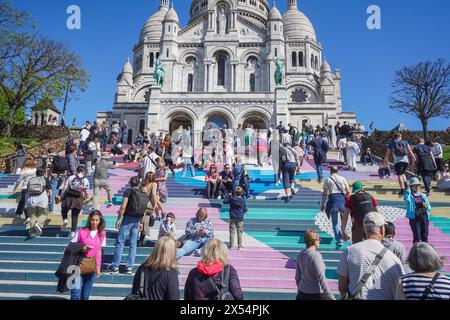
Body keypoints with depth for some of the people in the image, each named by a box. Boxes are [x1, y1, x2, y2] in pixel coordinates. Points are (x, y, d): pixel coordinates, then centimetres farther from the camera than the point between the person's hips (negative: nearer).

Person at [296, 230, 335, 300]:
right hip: (316, 294, -6)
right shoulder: (315, 255, -19)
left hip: (303, 292, 6)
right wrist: (329, 296, -17)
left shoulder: (300, 255, 2)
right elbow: (321, 278, -22)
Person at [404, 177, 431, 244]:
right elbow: (407, 199, -27)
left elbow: (429, 207, 14)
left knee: (425, 236, 10)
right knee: (417, 236, -3)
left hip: (424, 216, 5)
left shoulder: (423, 195, 12)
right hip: (414, 217, -4)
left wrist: (426, 207, -10)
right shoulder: (410, 196, -2)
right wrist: (408, 188, -21)